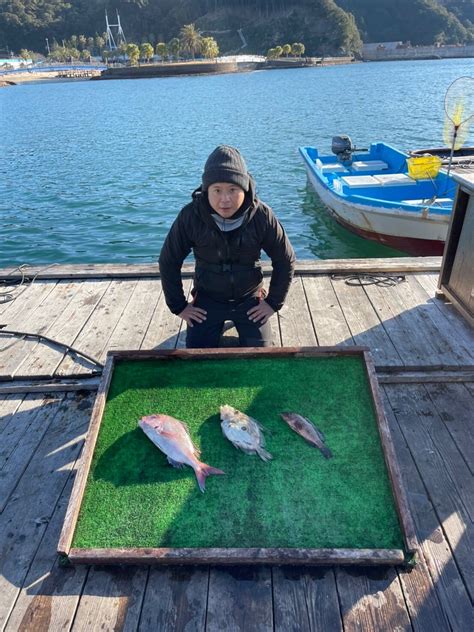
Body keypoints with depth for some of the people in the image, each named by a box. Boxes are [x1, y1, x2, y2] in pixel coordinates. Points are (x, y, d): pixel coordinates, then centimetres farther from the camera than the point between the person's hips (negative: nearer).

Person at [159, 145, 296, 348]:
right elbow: (168, 262, -6)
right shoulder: (190, 216, -18)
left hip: (250, 299, 0)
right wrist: (178, 306, -4)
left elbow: (285, 261, -5)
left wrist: (273, 302, -4)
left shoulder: (262, 216, -18)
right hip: (207, 299, 0)